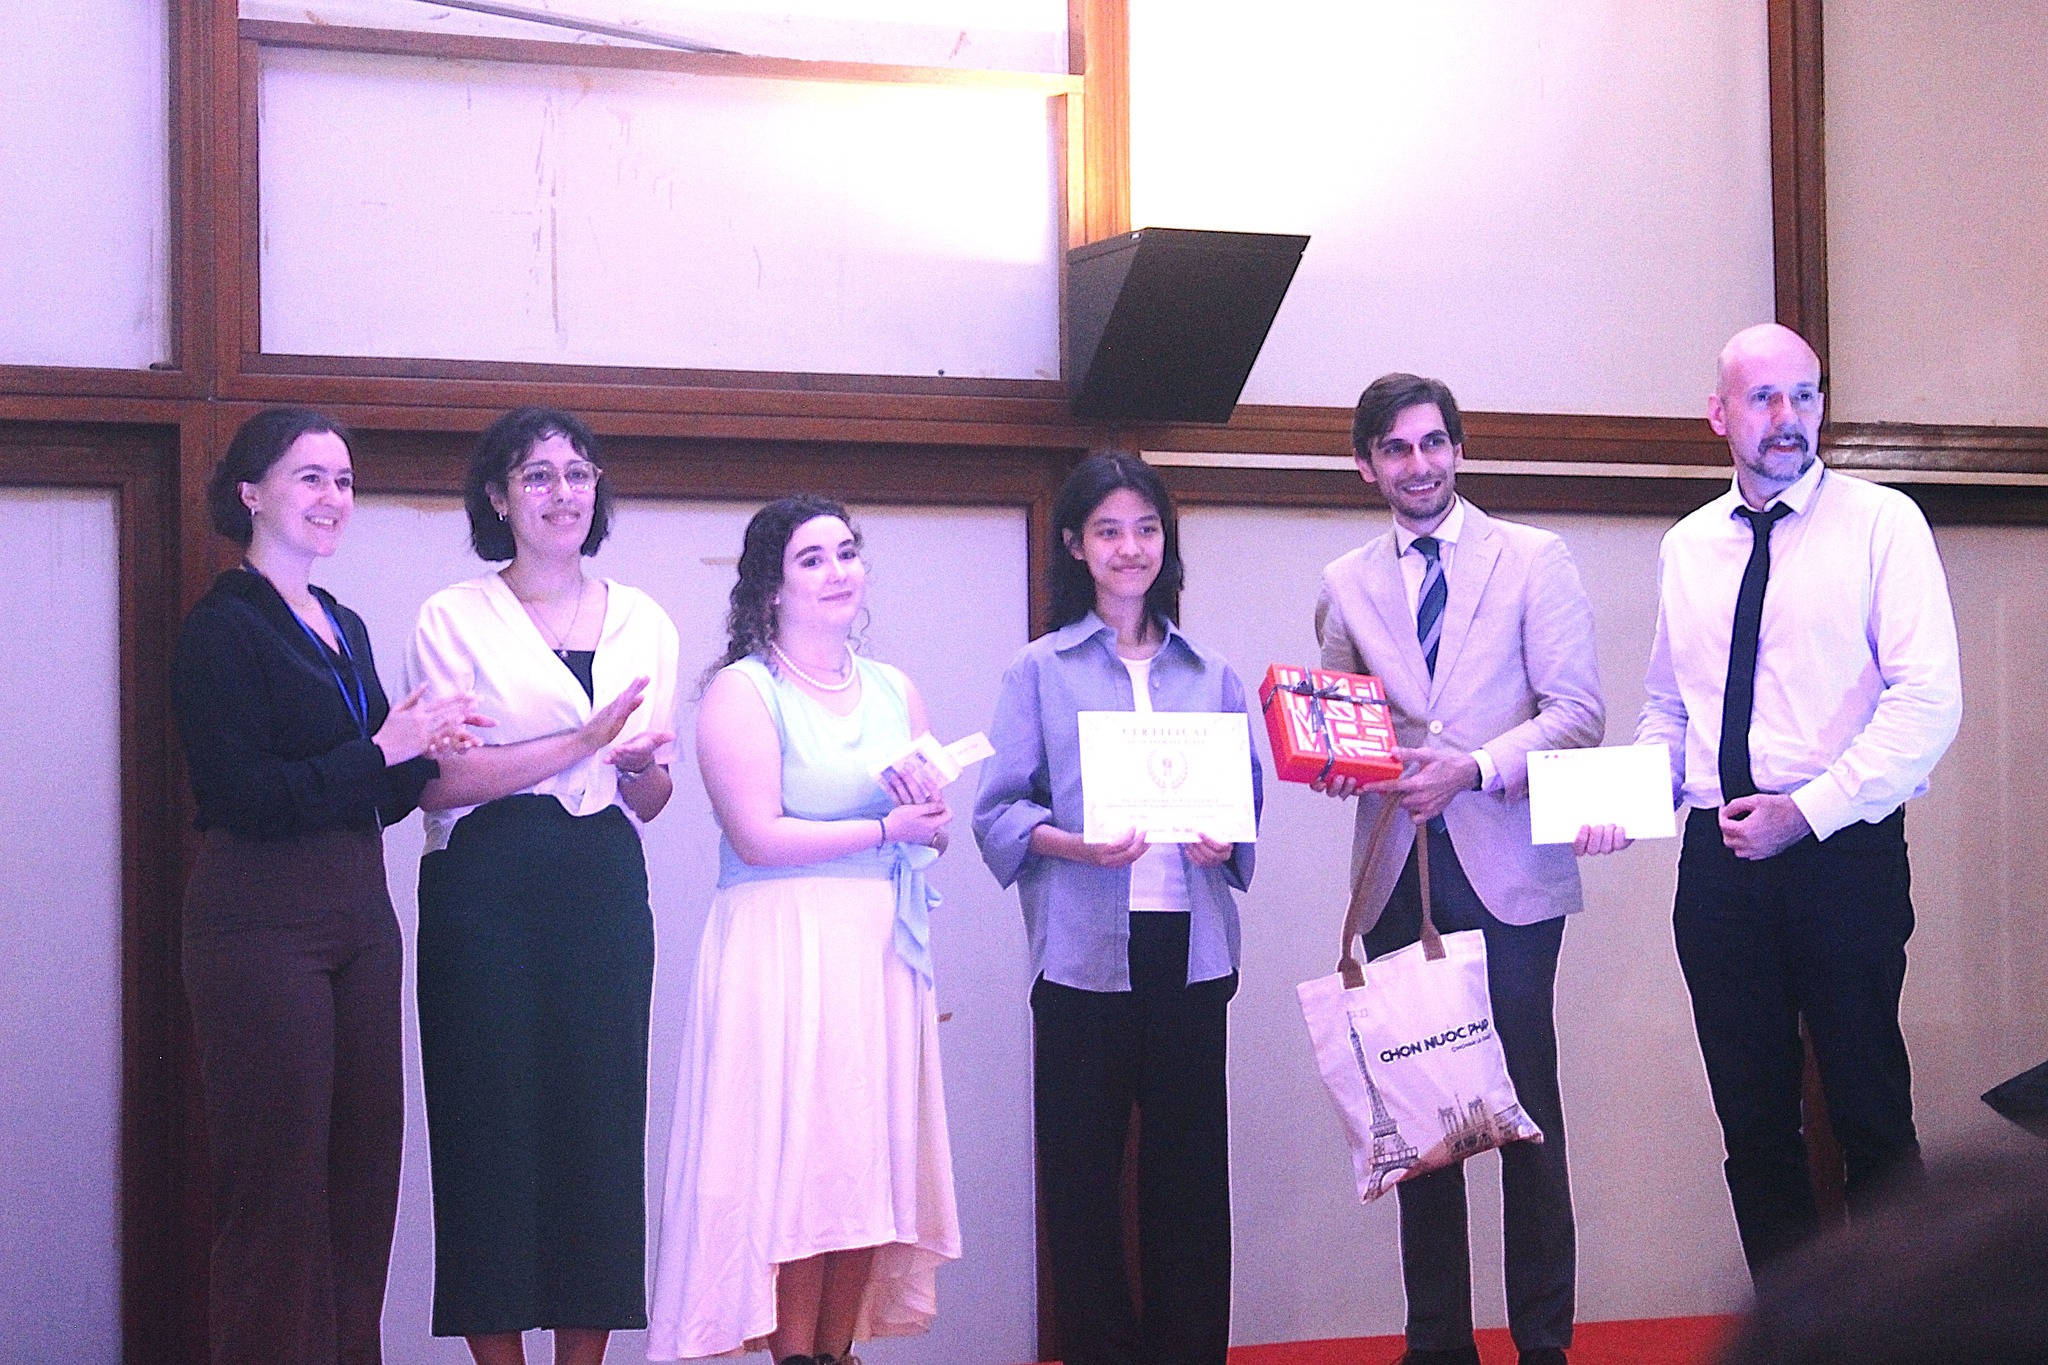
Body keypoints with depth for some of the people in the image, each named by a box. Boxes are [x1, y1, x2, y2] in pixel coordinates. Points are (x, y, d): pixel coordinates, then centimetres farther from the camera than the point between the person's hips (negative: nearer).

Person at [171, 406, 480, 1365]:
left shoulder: (341, 627, 17)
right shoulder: (224, 628, -7)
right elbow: (243, 798, -17)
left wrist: (425, 751, 0)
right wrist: (384, 749, -14)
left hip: (358, 916, 8)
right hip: (261, 920, -8)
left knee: (363, 1165, 7)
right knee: (276, 1178, -4)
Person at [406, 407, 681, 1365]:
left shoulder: (644, 623, 14)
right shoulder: (453, 619, 3)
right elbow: (438, 782, -9)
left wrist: (644, 765, -6)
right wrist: (584, 743, -15)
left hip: (603, 892, 3)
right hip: (485, 892, -3)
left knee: (600, 1120, 0)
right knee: (493, 1123, -3)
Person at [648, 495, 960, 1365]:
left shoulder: (895, 691, 16)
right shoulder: (742, 691, -3)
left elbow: (936, 832, 14)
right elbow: (757, 837, -13)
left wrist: (929, 813, -9)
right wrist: (886, 828, -8)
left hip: (880, 950, 6)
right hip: (782, 952, -6)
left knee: (866, 1158, 2)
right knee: (795, 1158, -9)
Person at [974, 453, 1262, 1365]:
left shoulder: (1212, 675, 14)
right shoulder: (1041, 671, 5)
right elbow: (997, 810, 0)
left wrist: (1225, 843, -7)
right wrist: (1071, 845, -17)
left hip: (1189, 948, 2)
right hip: (1084, 949, -2)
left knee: (1190, 1168, 2)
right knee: (1083, 1170, -1)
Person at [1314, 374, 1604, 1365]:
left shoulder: (1535, 561, 4)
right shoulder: (1346, 585, 14)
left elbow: (1577, 711, -2)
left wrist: (1471, 769, -15)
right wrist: (1336, 759, -4)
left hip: (1508, 871, -3)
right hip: (1398, 874, 3)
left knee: (1525, 1106, -3)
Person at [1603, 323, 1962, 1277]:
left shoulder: (1881, 524, -2)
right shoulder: (1687, 547, 13)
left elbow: (1928, 699, -10)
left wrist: (1806, 811, -17)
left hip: (1845, 853, -5)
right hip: (1718, 865, 5)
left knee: (1871, 1116, -2)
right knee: (1753, 1119, 8)